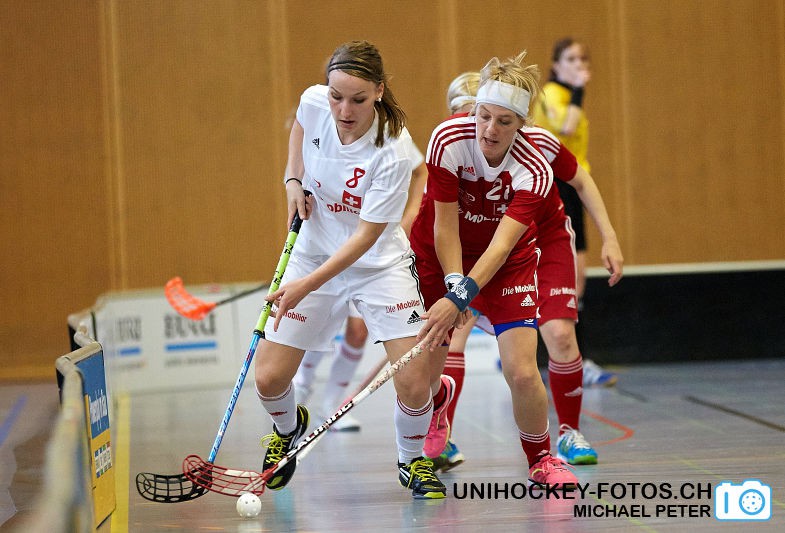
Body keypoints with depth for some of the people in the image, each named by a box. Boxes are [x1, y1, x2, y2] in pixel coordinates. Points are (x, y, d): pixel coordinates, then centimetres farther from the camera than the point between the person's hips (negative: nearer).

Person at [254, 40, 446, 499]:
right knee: (269, 378, -5)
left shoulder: (393, 153, -29)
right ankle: (289, 427, 32)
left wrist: (308, 286, -32)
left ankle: (412, 461, 16)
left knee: (415, 383, -16)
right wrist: (294, 180, -3)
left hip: (380, 265, -3)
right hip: (313, 252, 3)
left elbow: (367, 234, -24)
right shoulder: (314, 102, -16)